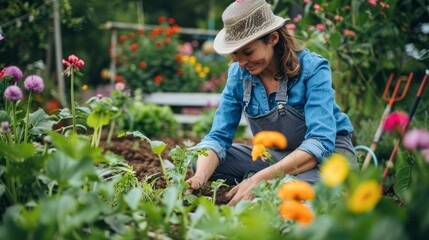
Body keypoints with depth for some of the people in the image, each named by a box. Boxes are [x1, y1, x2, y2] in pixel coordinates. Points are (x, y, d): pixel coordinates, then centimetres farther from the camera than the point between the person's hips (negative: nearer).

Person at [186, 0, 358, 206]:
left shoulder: (312, 69, -21)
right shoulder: (238, 74, -7)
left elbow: (321, 142, -31)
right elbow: (218, 136, -9)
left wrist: (259, 179, -41)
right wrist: (200, 176, -31)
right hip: (275, 157, 5)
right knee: (200, 162, -11)